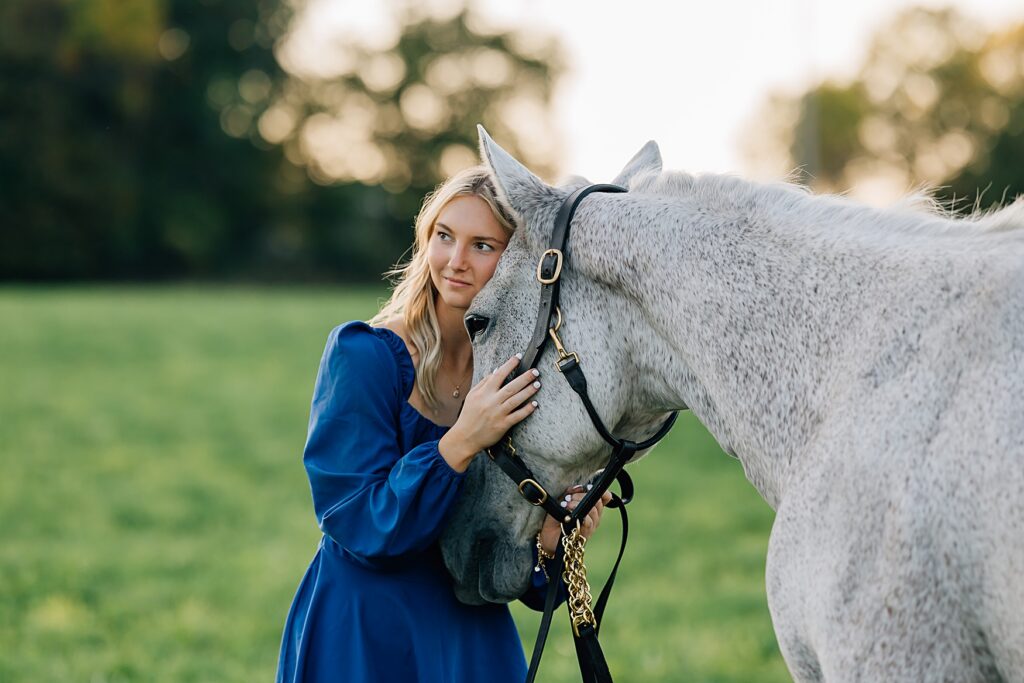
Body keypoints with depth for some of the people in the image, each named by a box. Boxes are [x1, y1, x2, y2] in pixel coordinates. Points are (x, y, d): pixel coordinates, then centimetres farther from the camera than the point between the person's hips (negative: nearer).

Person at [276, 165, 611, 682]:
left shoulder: (520, 380, 0)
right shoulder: (363, 355, -13)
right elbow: (359, 525, -19)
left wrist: (549, 541, -17)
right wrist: (459, 445, -28)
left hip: (476, 639, 4)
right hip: (366, 638, -4)